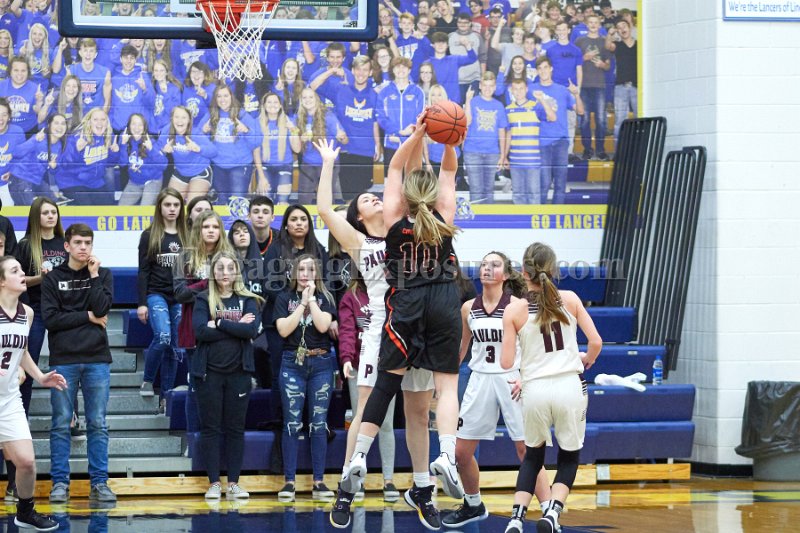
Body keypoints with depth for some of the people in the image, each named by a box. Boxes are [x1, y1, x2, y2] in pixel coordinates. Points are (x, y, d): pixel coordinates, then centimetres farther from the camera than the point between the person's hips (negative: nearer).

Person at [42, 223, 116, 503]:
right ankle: (60, 483, 6)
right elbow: (50, 319, -5)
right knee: (61, 425, 1)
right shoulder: (53, 278, 5)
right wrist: (87, 317, -7)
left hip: (97, 359, 1)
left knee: (98, 425, 2)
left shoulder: (102, 275, 8)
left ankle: (99, 483, 6)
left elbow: (102, 309, -7)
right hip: (63, 360, -1)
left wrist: (94, 275, -6)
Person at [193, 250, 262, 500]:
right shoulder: (204, 300, 3)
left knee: (236, 429, 4)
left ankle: (233, 484, 8)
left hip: (238, 373, 1)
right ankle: (214, 483, 6)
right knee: (210, 428, 1)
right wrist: (236, 327, -13)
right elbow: (200, 331, -13)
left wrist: (219, 324, -14)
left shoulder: (247, 301, 6)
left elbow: (251, 330, -11)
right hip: (209, 372, -1)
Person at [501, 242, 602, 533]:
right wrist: (587, 359, 22)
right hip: (570, 387, 0)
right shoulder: (569, 299, 0)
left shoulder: (514, 310, -3)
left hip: (534, 390, 0)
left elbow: (506, 362, -4)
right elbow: (596, 342, -1)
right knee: (569, 457, 17)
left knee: (532, 457, 22)